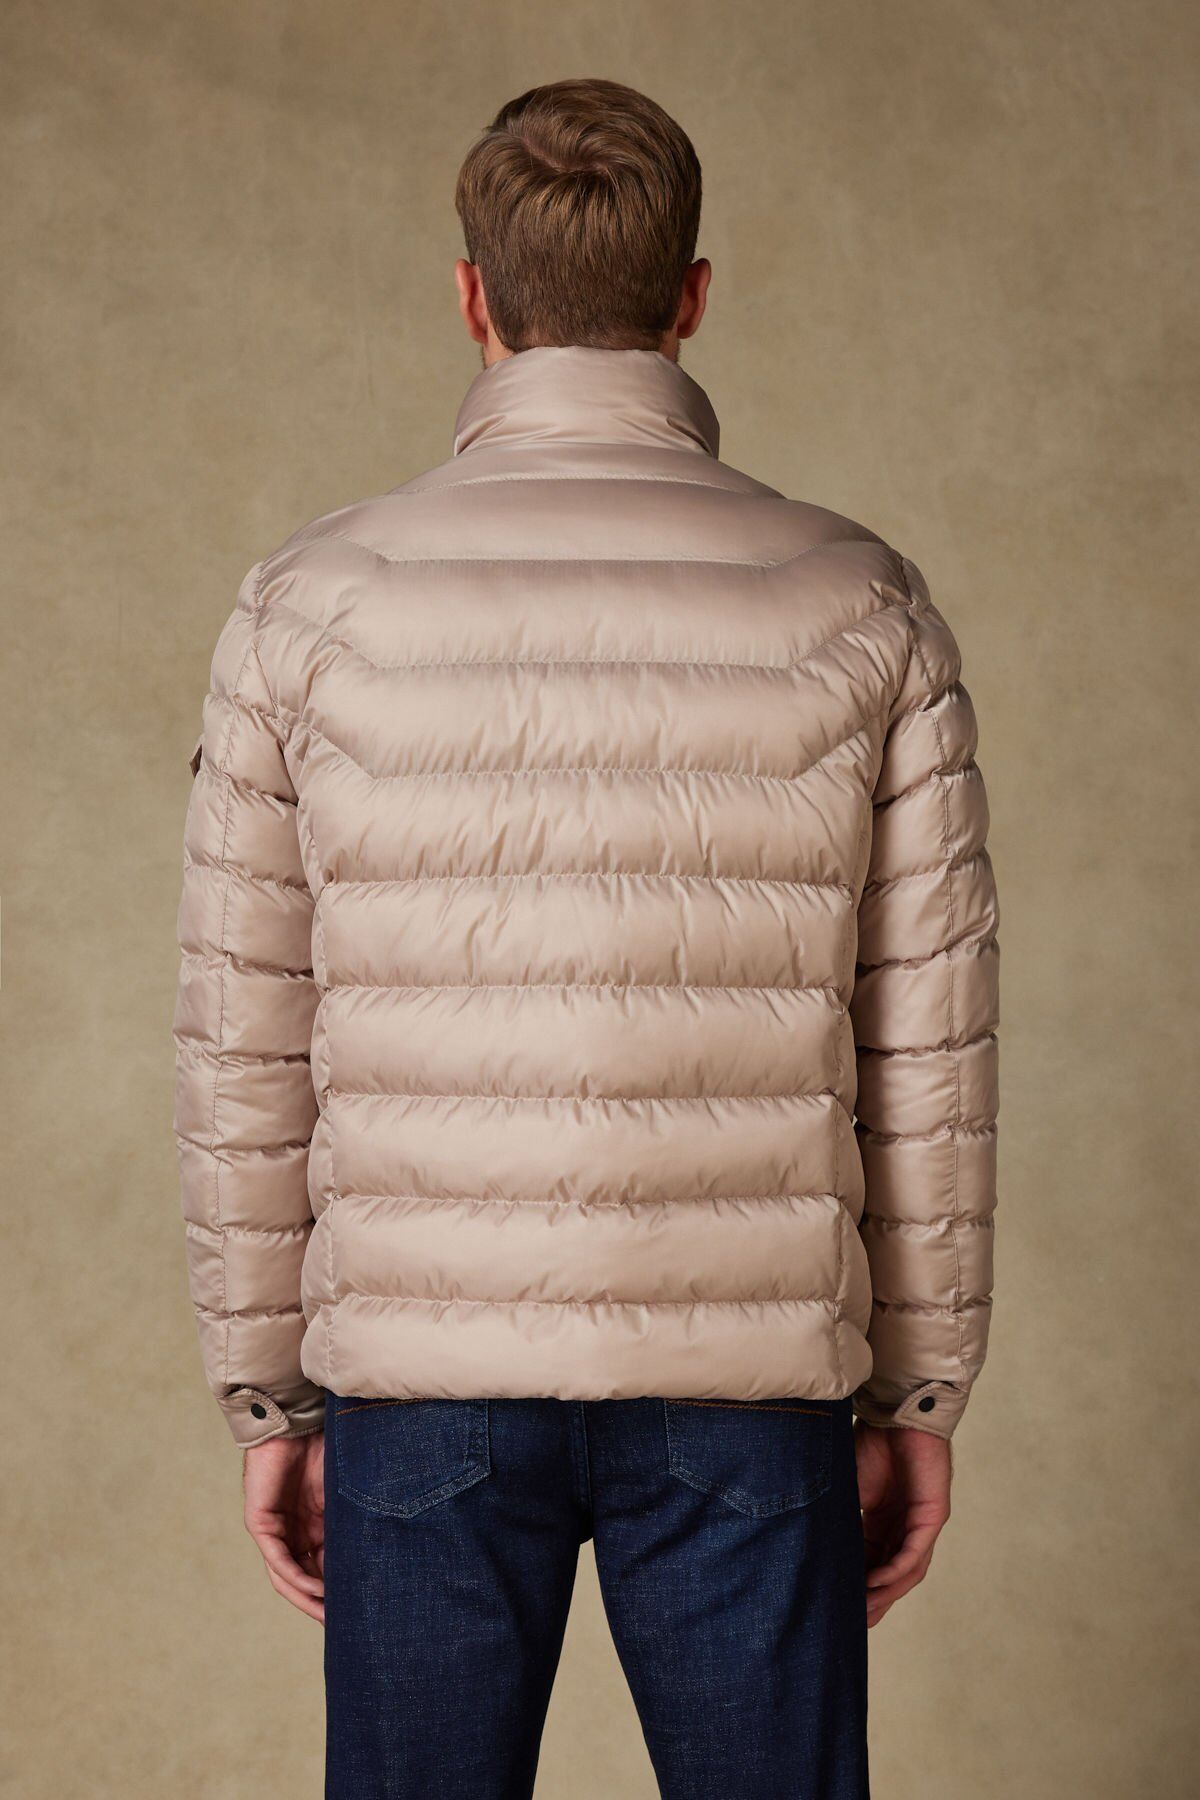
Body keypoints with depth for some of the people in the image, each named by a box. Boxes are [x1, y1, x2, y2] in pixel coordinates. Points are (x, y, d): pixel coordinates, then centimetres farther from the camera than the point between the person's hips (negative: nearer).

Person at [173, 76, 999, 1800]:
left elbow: (247, 1050, -1)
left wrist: (268, 1395, 9)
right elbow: (927, 1057, -1)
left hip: (421, 1375, 0)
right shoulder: (860, 609, -4)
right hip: (745, 1389, 0)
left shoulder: (318, 605, -5)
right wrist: (921, 1395, 9)